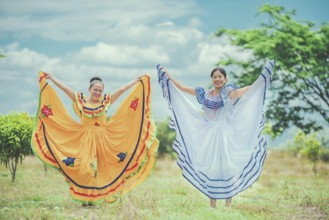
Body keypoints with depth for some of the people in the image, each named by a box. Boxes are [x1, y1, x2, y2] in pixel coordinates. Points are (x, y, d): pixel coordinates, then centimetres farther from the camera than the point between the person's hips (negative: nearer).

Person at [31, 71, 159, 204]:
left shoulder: (106, 101, 6)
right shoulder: (80, 100, 5)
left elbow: (122, 90, 4)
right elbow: (65, 88, 4)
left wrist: (138, 81, 5)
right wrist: (51, 78, 3)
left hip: (102, 140, 1)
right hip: (85, 140, -1)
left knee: (101, 168, -1)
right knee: (84, 167, -4)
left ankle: (95, 197, 6)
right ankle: (84, 198, 0)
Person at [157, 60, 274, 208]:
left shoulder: (229, 93, 0)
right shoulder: (205, 94, 9)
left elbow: (251, 88, -10)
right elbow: (181, 88, 13)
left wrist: (263, 75, -19)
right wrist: (166, 74, 14)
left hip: (226, 135, -3)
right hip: (209, 136, 3)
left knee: (227, 166, -6)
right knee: (210, 166, 2)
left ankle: (229, 200, 0)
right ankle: (212, 202, 7)